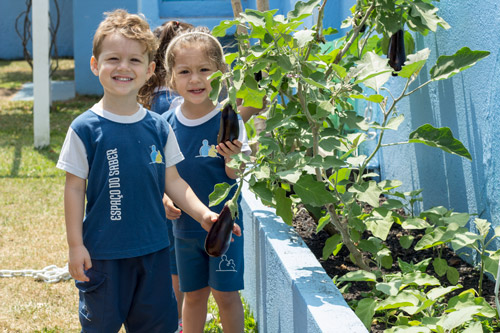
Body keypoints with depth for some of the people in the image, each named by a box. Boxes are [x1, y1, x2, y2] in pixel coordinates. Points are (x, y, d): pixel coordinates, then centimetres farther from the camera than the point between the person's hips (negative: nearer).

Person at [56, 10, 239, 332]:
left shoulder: (158, 128, 1)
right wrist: (76, 245, -8)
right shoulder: (86, 128, -10)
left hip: (154, 248, 4)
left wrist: (203, 214, -3)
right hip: (103, 250, -3)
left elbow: (172, 181, 9)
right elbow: (75, 189, -7)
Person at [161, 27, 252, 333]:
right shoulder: (167, 124, -4)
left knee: (226, 293, 3)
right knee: (193, 294, 14)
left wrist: (231, 159, -31)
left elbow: (237, 176, -10)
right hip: (185, 225, 3)